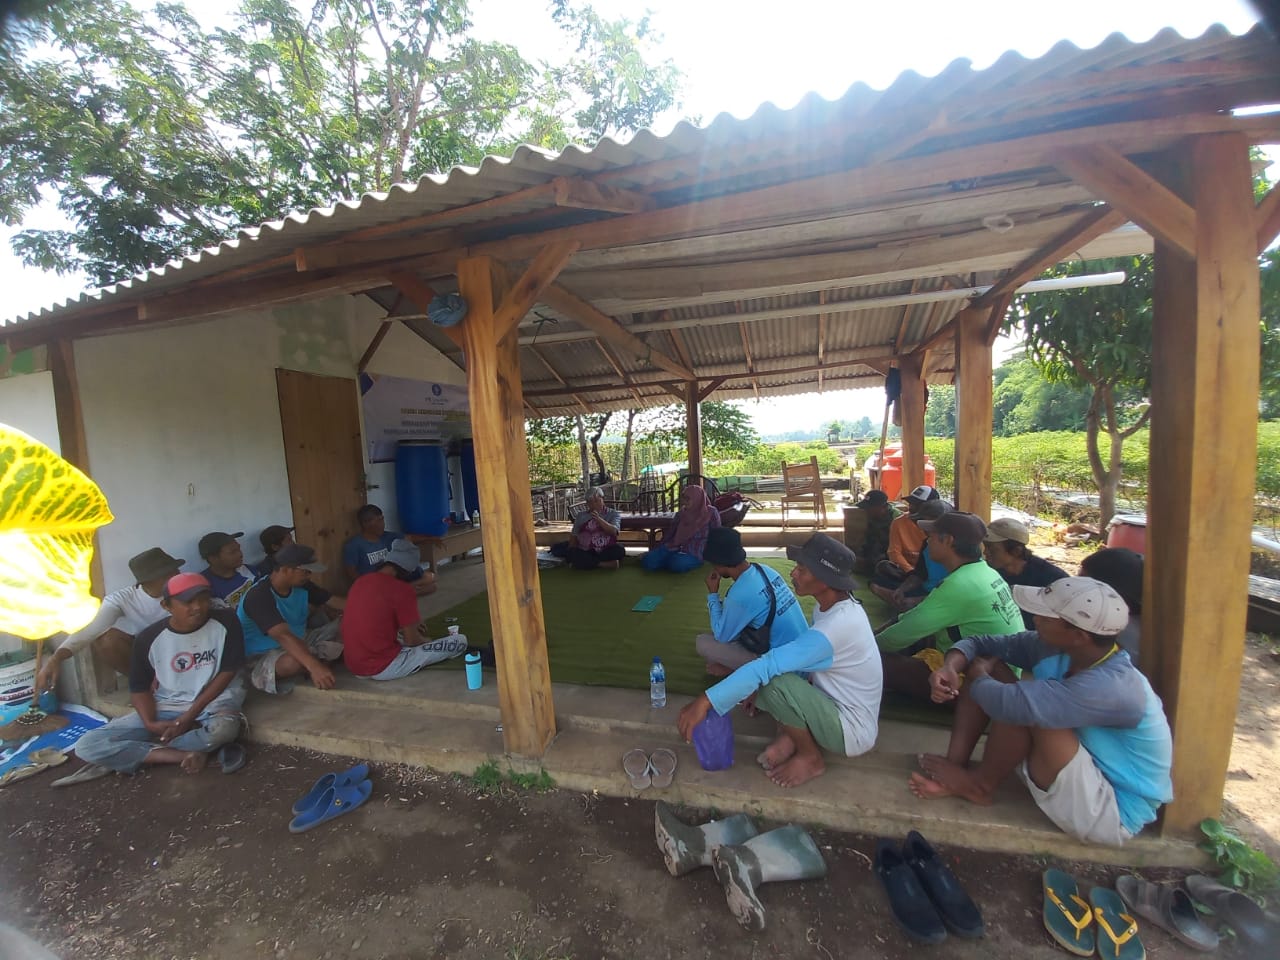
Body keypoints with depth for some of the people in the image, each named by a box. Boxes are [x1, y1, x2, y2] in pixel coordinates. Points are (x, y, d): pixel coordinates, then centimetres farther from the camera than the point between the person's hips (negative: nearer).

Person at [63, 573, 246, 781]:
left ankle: (124, 757, -12)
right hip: (166, 707, 3)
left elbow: (228, 672, -9)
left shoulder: (226, 622, -12)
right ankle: (186, 754, -17)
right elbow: (139, 687, 3)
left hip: (214, 700, -2)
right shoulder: (150, 638, -6)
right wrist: (150, 723, -15)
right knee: (87, 746, -12)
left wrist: (189, 717, -14)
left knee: (223, 728, -37)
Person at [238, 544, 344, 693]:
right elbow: (283, 636, -43)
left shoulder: (301, 585, -5)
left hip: (300, 641, 6)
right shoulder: (258, 597, -28)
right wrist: (314, 666, -55)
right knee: (294, 662, -40)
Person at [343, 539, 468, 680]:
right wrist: (428, 640, 13)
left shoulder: (360, 582, 6)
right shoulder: (402, 589, -16)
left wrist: (411, 625, 27)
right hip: (384, 668, -8)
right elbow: (411, 641, -9)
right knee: (460, 641, -4)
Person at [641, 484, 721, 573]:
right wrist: (656, 549, 8)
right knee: (647, 561, -20)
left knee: (677, 564, -37)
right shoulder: (682, 512, 12)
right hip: (674, 548, 4)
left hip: (695, 553, -3)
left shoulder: (711, 512, -1)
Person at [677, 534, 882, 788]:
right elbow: (798, 661, 8)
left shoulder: (834, 627, -34)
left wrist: (705, 701, -37)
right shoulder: (838, 606, -4)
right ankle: (790, 734, 5)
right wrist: (760, 690, 1)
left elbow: (766, 666, -39)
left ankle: (810, 758, -4)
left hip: (852, 731, -8)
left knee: (775, 681, -30)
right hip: (839, 705, 8)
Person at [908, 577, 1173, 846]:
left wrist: (978, 675, -23)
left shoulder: (1110, 688, -33)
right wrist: (952, 666, -24)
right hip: (1085, 774, 8)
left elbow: (1015, 704, -46)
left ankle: (980, 784, -6)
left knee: (1026, 707, -32)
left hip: (1111, 814, -8)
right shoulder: (1054, 647, -9)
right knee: (991, 672, -5)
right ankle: (955, 768, -8)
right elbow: (981, 644, -1)